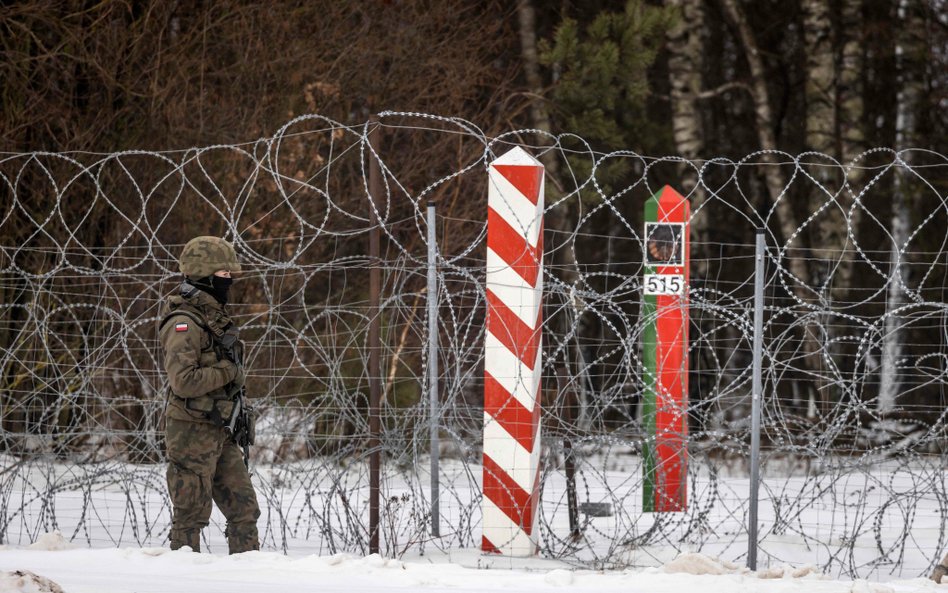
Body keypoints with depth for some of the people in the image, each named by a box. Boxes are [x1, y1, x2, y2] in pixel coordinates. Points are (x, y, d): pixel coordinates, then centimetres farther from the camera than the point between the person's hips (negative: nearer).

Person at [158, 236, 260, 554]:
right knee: (191, 515, -2)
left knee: (244, 507, 9)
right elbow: (183, 380, -26)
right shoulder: (184, 322, -16)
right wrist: (228, 373, -15)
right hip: (191, 430, -9)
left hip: (218, 429, 9)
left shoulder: (214, 316, 14)